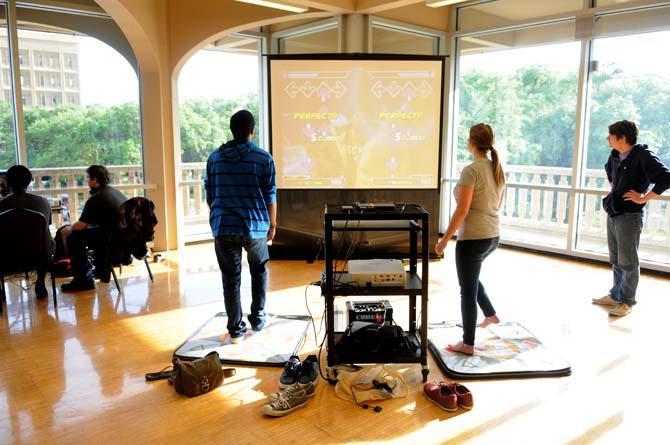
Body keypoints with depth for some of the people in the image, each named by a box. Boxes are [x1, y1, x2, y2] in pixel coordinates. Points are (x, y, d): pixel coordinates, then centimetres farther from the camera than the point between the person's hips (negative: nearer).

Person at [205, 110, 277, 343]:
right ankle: (257, 319, 25)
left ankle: (236, 329, 14)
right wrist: (273, 224, 10)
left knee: (230, 278, 9)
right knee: (258, 271, 21)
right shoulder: (263, 158, -5)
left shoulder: (215, 157, 5)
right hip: (255, 227, -1)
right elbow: (270, 197, -3)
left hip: (223, 228, 2)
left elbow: (210, 196, 10)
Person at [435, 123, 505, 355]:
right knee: (471, 276, 32)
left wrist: (444, 239, -14)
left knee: (468, 289, 3)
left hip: (473, 238, -9)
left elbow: (461, 211, -20)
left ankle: (467, 344, 14)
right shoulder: (497, 169, 7)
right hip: (493, 236, 9)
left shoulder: (471, 171, -18)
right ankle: (490, 314, 43)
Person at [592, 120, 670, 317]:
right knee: (616, 260, 16)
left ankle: (626, 302, 12)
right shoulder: (615, 155, 8)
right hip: (612, 214, 8)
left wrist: (644, 199, -18)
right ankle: (615, 295, 28)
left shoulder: (643, 156, -16)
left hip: (629, 216, -8)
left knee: (627, 261, 1)